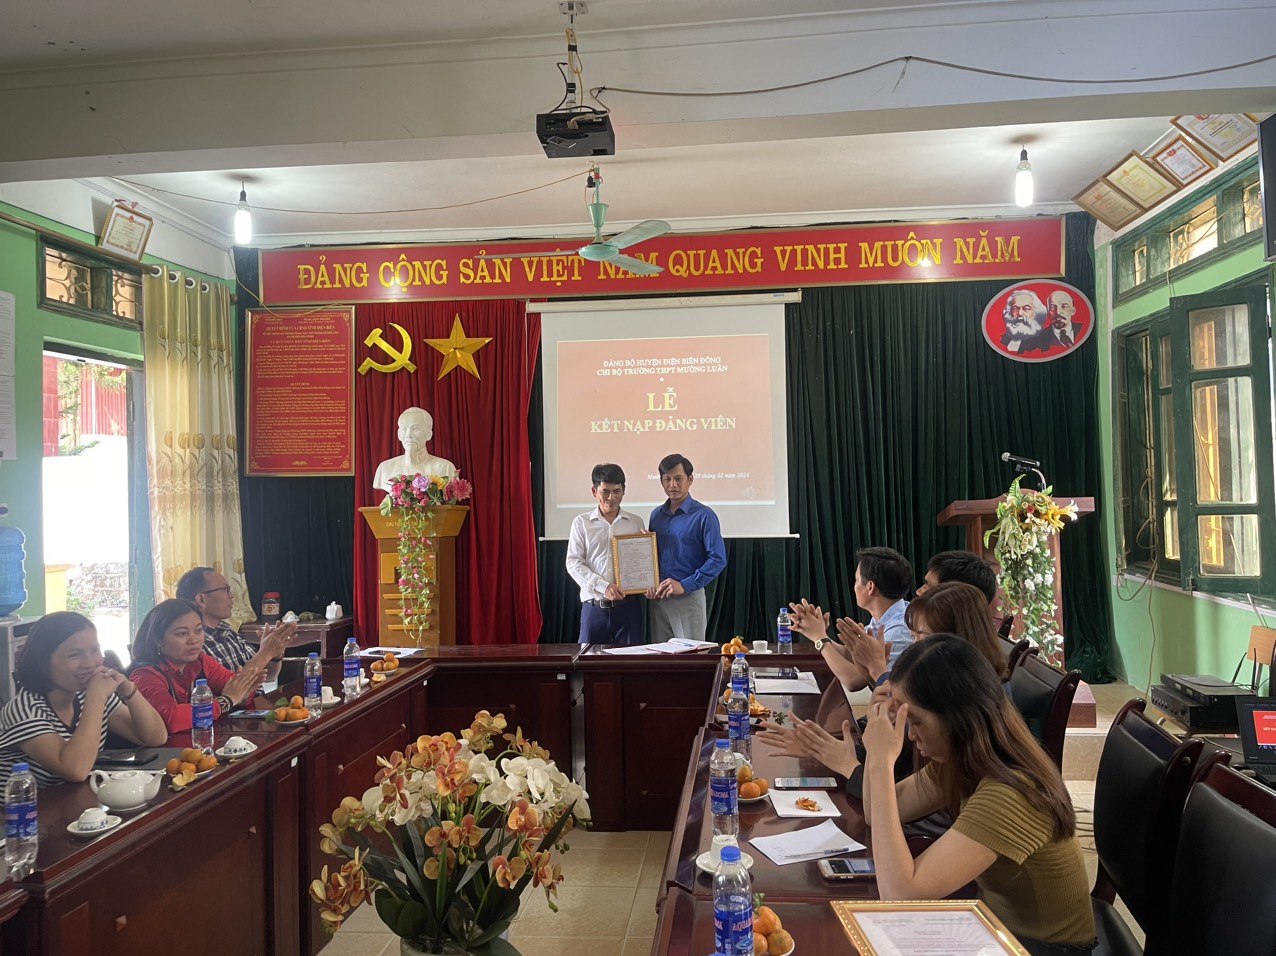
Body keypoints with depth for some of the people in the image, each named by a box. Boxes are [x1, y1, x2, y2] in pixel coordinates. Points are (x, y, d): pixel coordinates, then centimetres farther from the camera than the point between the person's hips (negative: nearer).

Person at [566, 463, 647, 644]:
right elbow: (574, 563, -2)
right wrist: (603, 586, -14)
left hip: (628, 606, 1)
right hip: (594, 607, -1)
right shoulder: (581, 522, 4)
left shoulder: (635, 522, 9)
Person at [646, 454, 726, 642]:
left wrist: (685, 586, -17)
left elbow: (718, 559, -13)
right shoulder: (656, 515, 11)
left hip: (689, 597, -5)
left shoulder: (703, 516, -7)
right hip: (658, 599, 5)